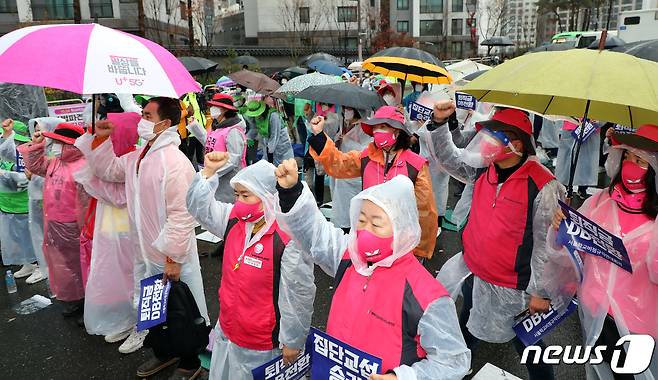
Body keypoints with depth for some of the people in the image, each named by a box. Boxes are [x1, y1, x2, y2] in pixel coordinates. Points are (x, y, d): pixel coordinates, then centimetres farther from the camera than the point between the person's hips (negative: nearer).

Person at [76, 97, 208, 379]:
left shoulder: (175, 162, -24)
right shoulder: (137, 157, 6)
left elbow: (181, 216, -25)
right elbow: (108, 170, 20)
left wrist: (173, 258, -22)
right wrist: (100, 139, 7)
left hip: (173, 259, -9)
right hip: (149, 254, 9)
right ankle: (163, 353, 46)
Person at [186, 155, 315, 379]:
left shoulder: (289, 237, -26)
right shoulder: (234, 219, -4)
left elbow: (299, 293, -20)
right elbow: (198, 206, 10)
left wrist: (292, 342, -12)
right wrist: (209, 172, -3)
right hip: (227, 331, 7)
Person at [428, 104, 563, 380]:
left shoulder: (542, 187, -23)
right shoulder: (483, 170, -4)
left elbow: (546, 243, -18)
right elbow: (448, 159, 8)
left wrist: (539, 292, -12)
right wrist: (439, 123, -6)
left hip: (511, 287, -6)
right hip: (472, 271, 7)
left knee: (524, 340, 15)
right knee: (468, 327, 29)